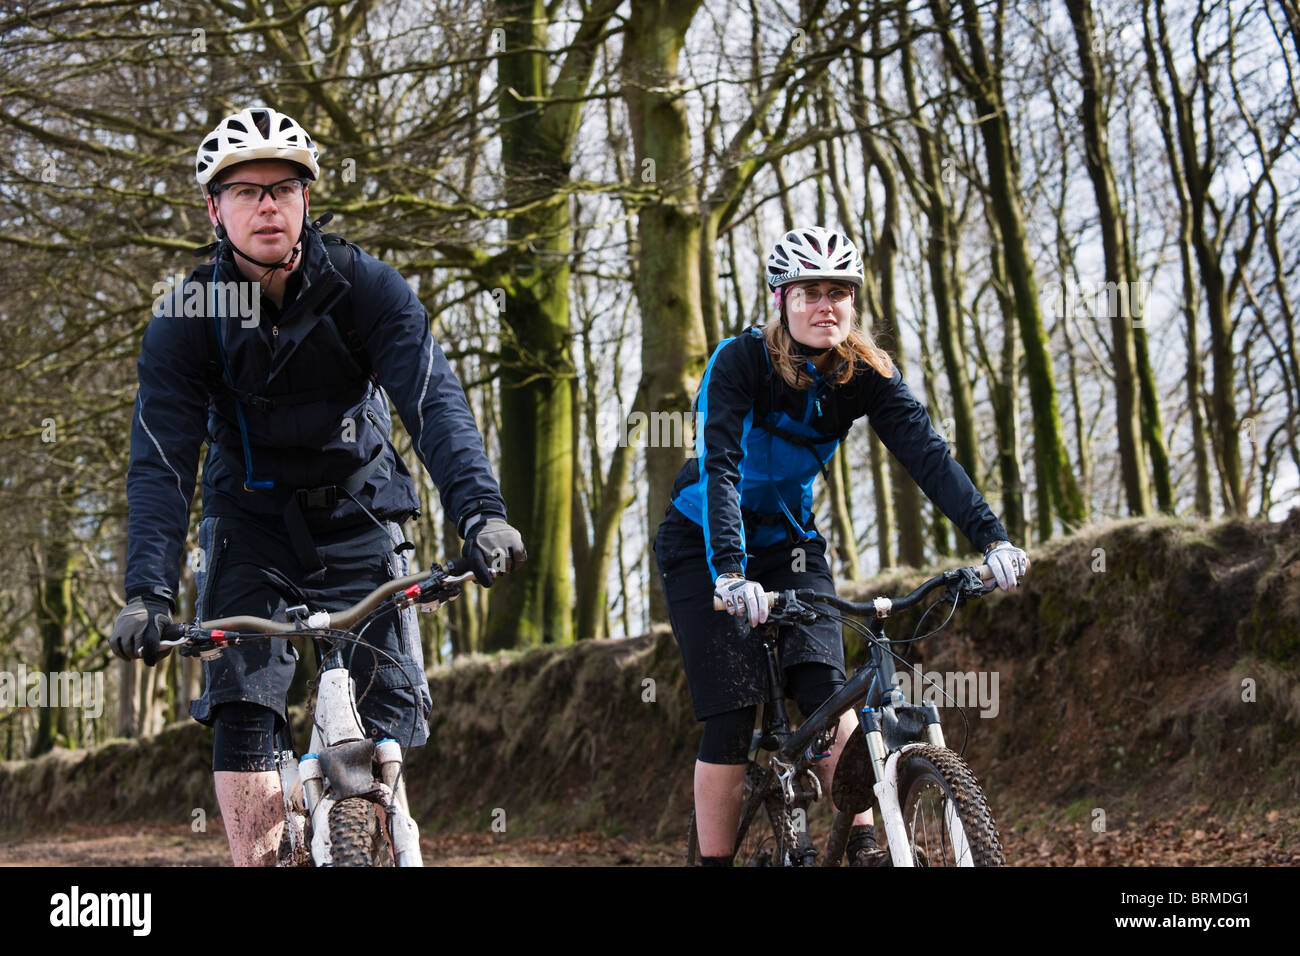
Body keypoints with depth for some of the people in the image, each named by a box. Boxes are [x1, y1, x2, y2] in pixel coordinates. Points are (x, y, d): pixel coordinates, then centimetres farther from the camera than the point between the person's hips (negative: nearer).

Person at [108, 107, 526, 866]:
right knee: (241, 709, -16)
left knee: (390, 711, -7)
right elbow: (161, 460, -22)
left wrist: (480, 510, -46)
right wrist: (149, 591, -37)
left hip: (357, 517, 0)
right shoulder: (186, 318, -14)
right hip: (251, 522, 0)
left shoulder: (367, 288, -16)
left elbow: (435, 401, -28)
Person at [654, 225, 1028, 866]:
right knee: (731, 715, -13)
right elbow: (719, 467, -36)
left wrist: (990, 537, -37)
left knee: (824, 689, -17)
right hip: (704, 543, -3)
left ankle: (864, 845, -12)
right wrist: (731, 572, -50)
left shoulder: (864, 374, -12)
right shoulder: (740, 361, -24)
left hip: (788, 540, 3)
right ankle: (715, 859, -3)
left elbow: (928, 453, -23)